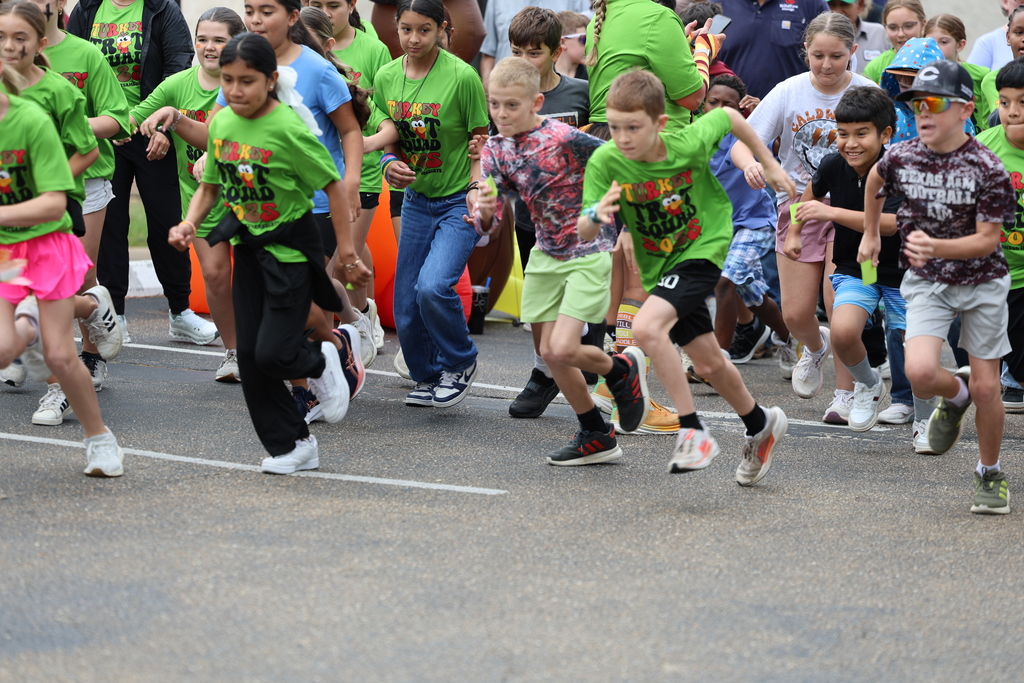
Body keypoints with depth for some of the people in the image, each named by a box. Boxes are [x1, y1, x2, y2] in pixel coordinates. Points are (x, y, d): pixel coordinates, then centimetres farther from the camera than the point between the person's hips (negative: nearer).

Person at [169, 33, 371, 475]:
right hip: (248, 247, 7)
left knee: (273, 354, -12)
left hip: (291, 248, -7)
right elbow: (210, 185, 12)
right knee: (249, 355, 4)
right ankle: (289, 445, 16)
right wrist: (189, 223, -7)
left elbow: (333, 185, -14)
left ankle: (333, 353, 21)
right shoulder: (221, 124, -1)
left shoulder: (287, 129, -20)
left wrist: (346, 250, -12)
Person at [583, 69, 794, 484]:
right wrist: (596, 216, -46)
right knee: (708, 364, 16)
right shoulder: (605, 162, -20)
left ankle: (693, 431, -20)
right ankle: (761, 425, 42)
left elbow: (729, 117, -2)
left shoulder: (690, 144, -23)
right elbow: (583, 232, -23)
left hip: (702, 250, -5)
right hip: (658, 267, 5)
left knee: (646, 327, -28)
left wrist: (769, 164, 7)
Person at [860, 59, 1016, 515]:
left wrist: (937, 247, -32)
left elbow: (988, 239, -17)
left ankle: (989, 473, 24)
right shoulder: (901, 158, -7)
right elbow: (874, 181, 17)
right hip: (926, 283, 2)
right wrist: (871, 235, 24)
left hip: (982, 282, -2)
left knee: (986, 387, 1)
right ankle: (955, 395, 16)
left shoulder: (987, 169, -18)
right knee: (920, 373, -20)